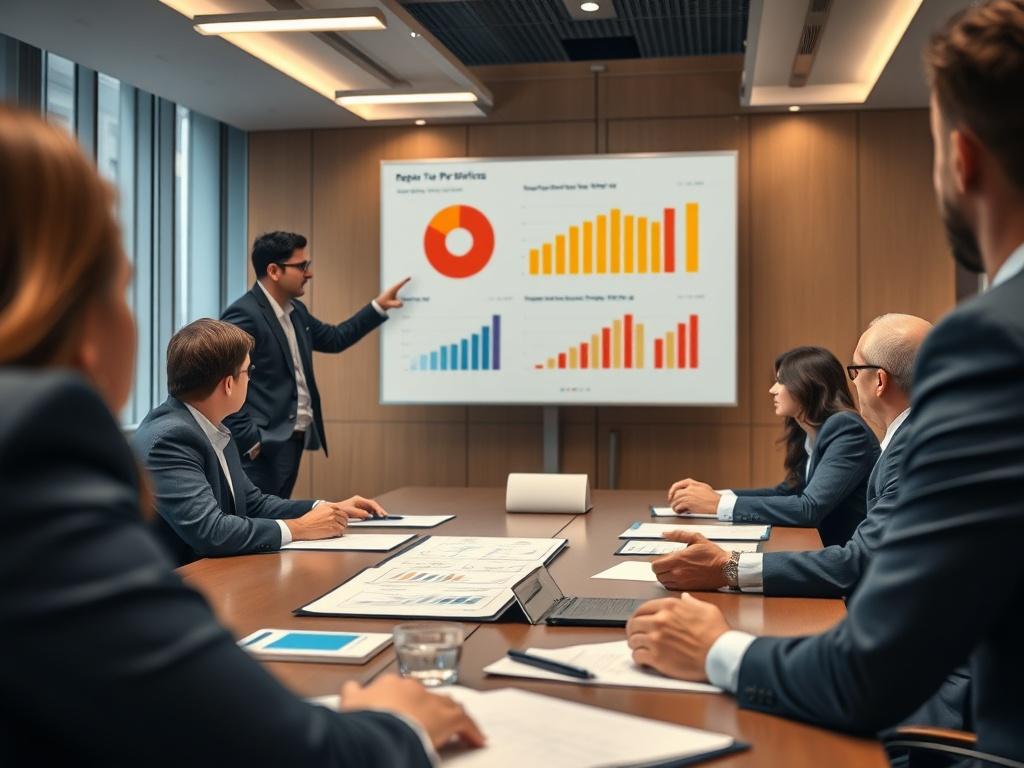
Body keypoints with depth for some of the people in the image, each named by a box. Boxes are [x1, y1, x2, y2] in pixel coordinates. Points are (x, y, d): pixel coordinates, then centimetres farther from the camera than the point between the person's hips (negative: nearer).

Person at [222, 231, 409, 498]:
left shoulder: (295, 311, 13)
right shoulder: (244, 315, -16)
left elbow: (334, 338, 29)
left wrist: (378, 306, 25)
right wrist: (249, 440, -20)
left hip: (293, 441, 9)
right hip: (262, 447, -9)